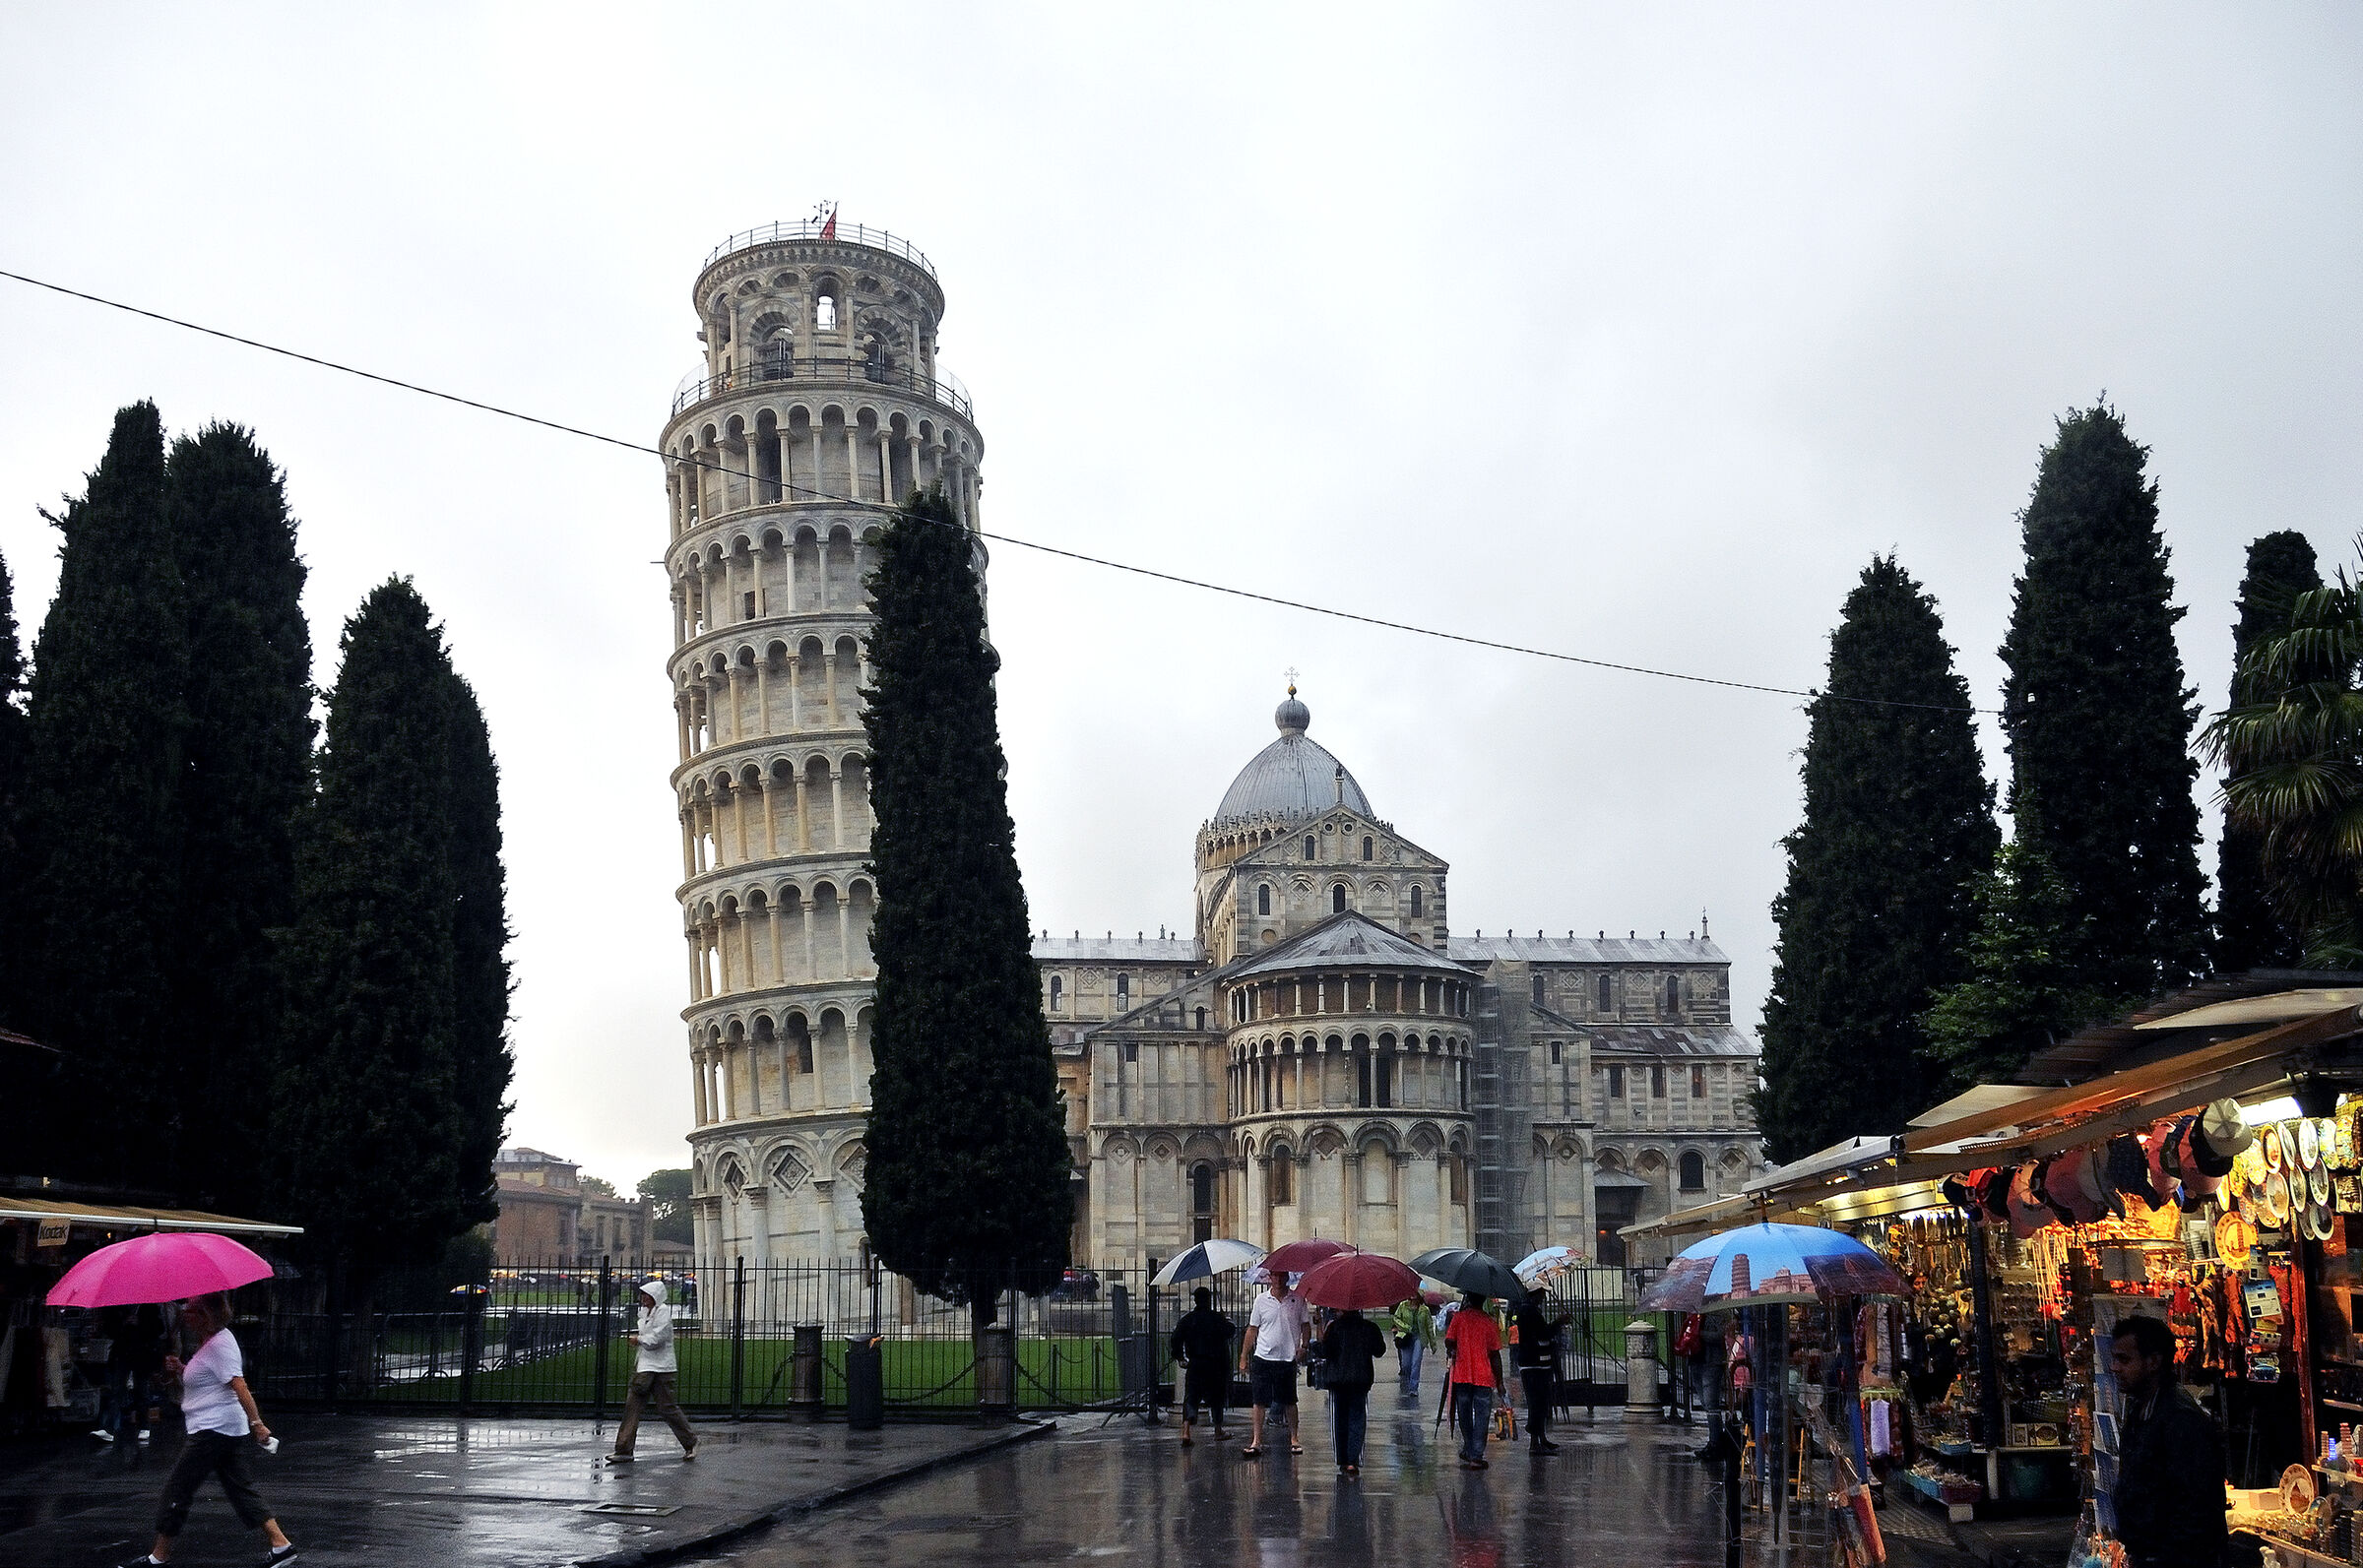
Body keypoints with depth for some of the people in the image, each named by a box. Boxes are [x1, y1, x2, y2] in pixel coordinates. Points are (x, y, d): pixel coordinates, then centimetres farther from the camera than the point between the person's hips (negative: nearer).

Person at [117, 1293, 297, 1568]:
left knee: (177, 1487, 0)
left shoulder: (219, 1344, -16)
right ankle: (280, 1544, 5)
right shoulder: (209, 1343, 16)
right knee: (240, 1488, 9)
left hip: (213, 1429, -11)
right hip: (230, 1431, 11)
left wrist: (256, 1423, -29)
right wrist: (180, 1370, 9)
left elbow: (239, 1385, -24)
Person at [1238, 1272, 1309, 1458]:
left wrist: (1303, 1346, -7)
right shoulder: (1261, 1300, 4)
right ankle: (1256, 1442, 2)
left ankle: (1294, 1439, 21)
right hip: (1262, 1358, 0)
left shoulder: (1297, 1299, 2)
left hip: (1288, 1359, 0)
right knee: (1259, 1402, -1)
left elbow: (1304, 1325, 10)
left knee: (1289, 1401, 8)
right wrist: (1243, 1357, 7)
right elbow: (1253, 1329, 8)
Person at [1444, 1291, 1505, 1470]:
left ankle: (1469, 1451, 25)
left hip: (1462, 1375, 1)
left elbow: (1449, 1343, -7)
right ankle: (1476, 1456, -5)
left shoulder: (1459, 1317, -1)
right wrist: (1499, 1381, 4)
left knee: (1464, 1415, 15)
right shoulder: (1490, 1322, -2)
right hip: (1484, 1377, -1)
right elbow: (1495, 1354, -1)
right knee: (1481, 1417, 2)